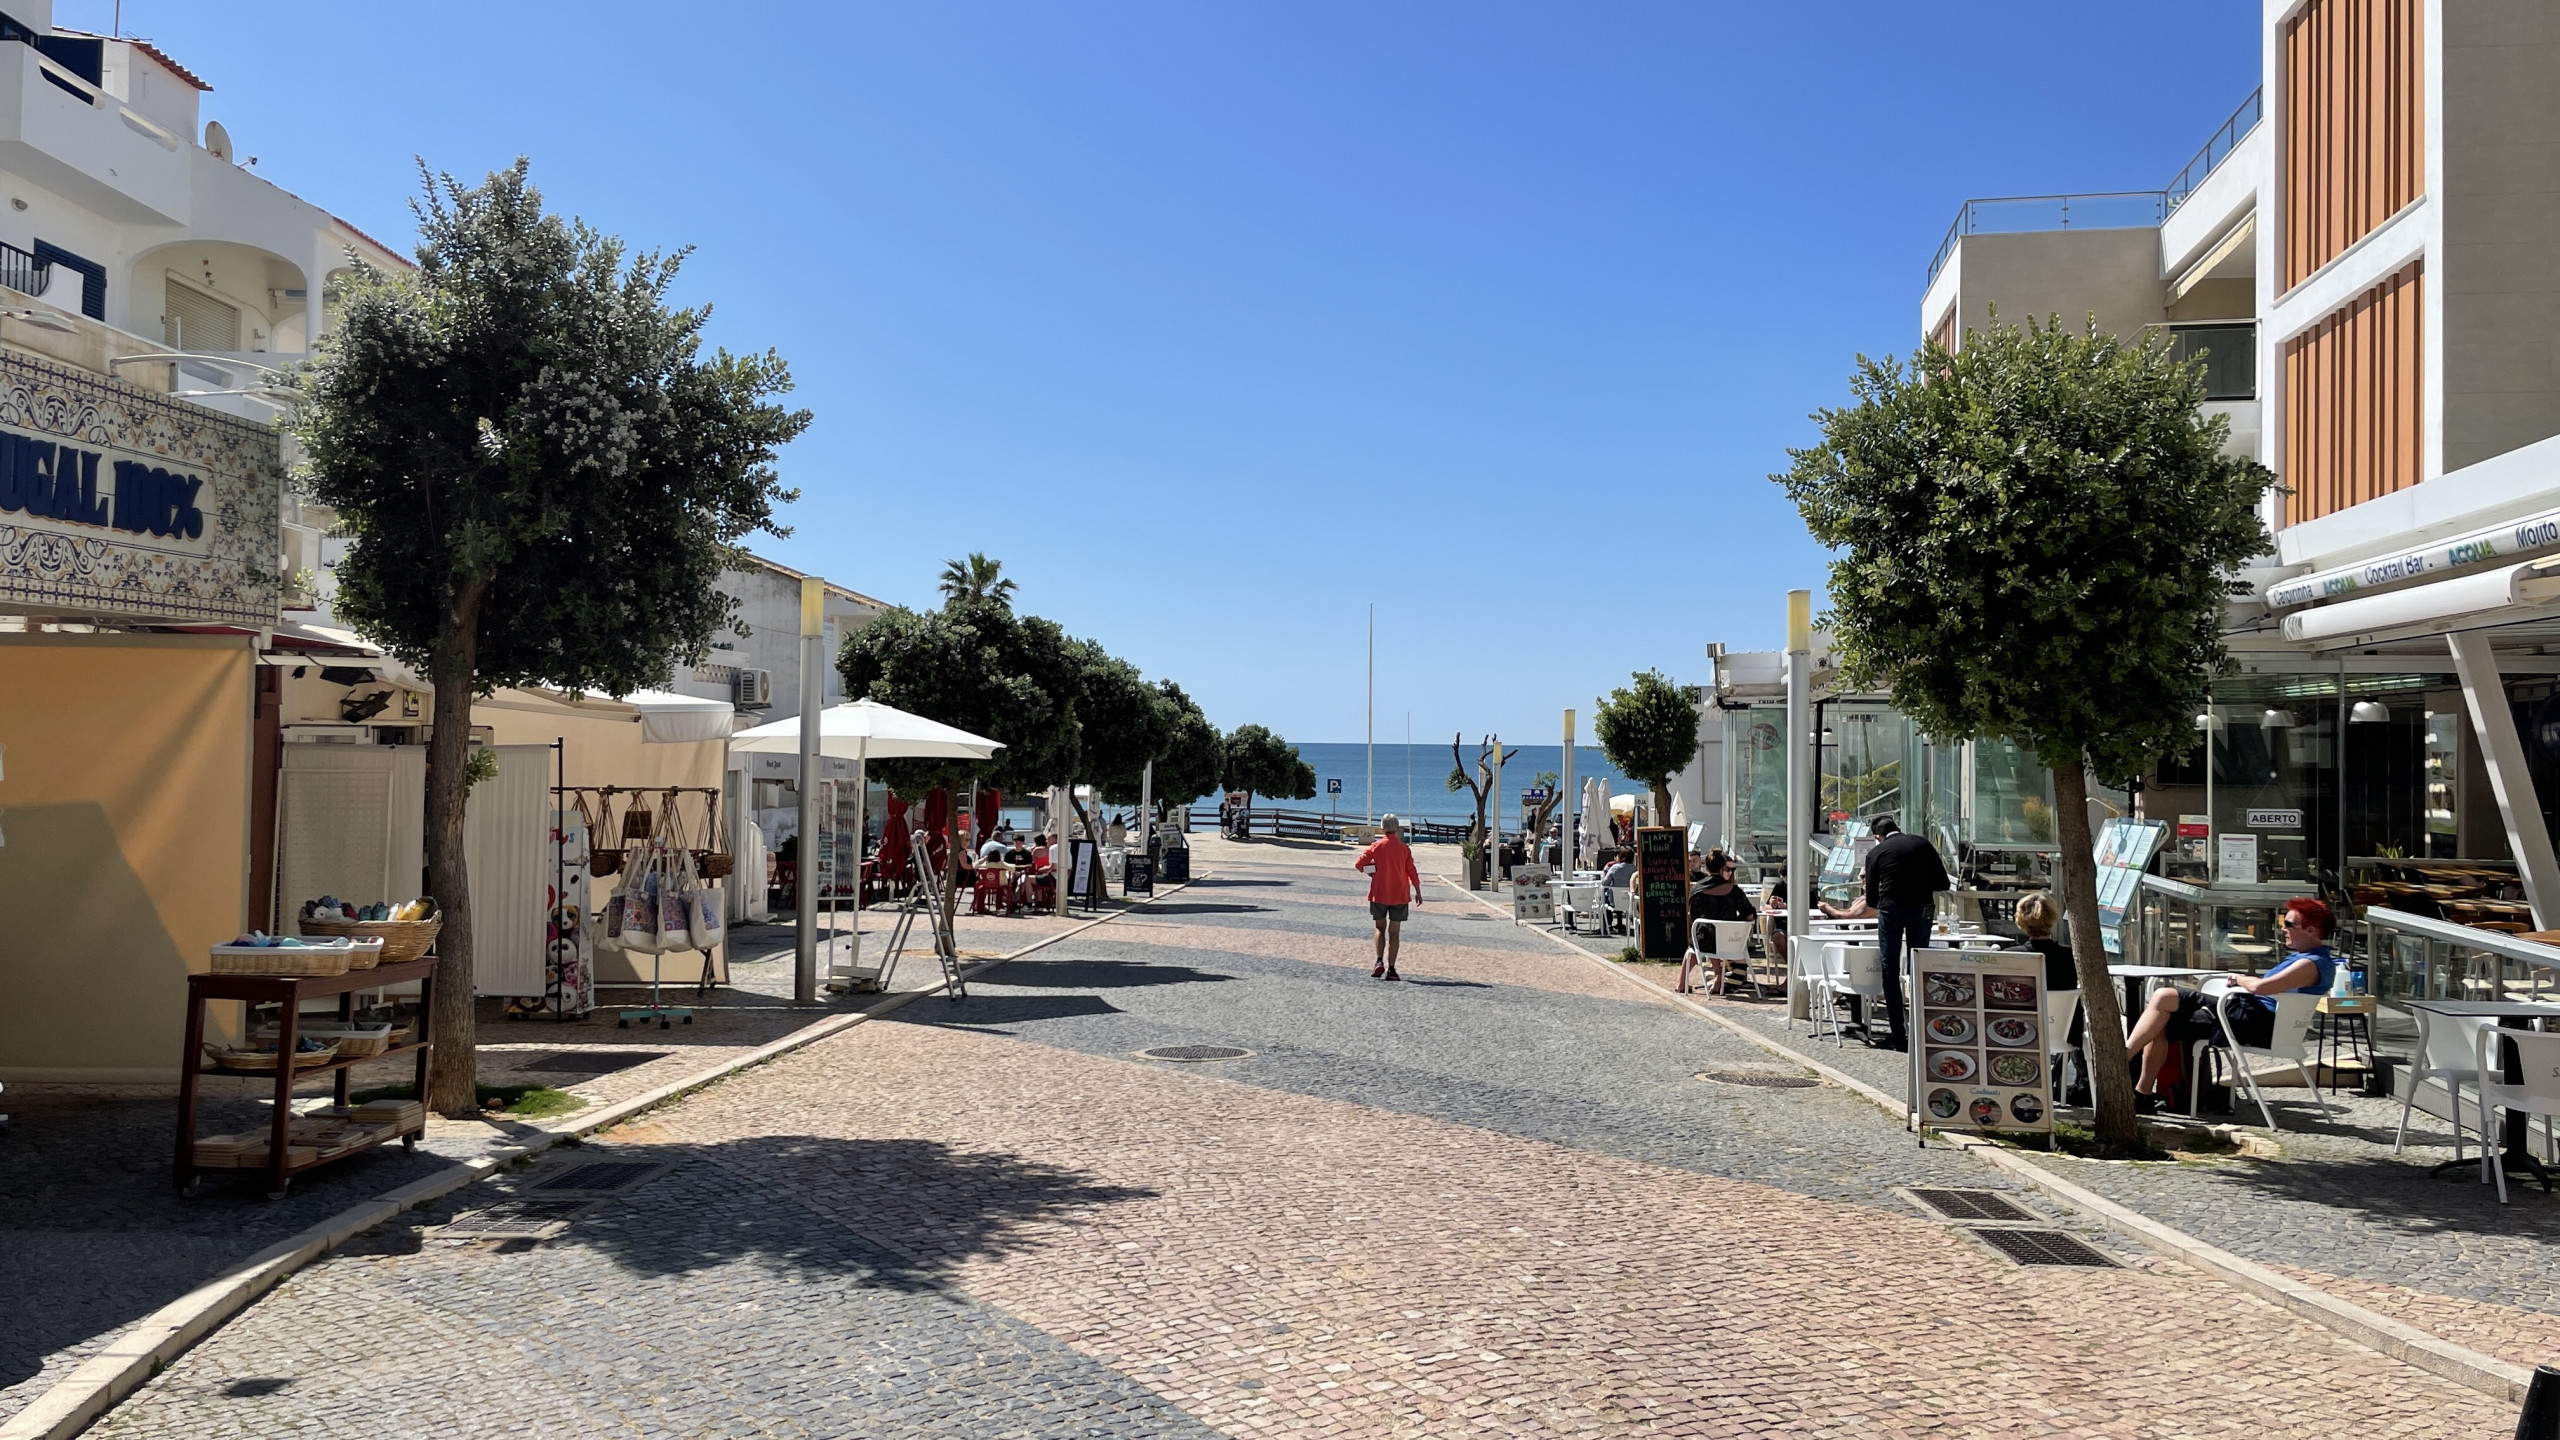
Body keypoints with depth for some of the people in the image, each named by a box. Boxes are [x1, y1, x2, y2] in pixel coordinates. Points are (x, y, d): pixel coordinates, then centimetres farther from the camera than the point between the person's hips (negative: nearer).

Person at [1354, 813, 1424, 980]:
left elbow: (1358, 864, -7)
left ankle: (1379, 962, -2)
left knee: (1380, 928, 15)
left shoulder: (1376, 846, -5)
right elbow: (1412, 872, -2)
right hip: (1399, 895, 0)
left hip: (1379, 894, 0)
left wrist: (1369, 871, 12)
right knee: (1394, 932, 4)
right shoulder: (1404, 848, -4)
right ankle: (1391, 969, 1)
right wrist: (1418, 892, 9)